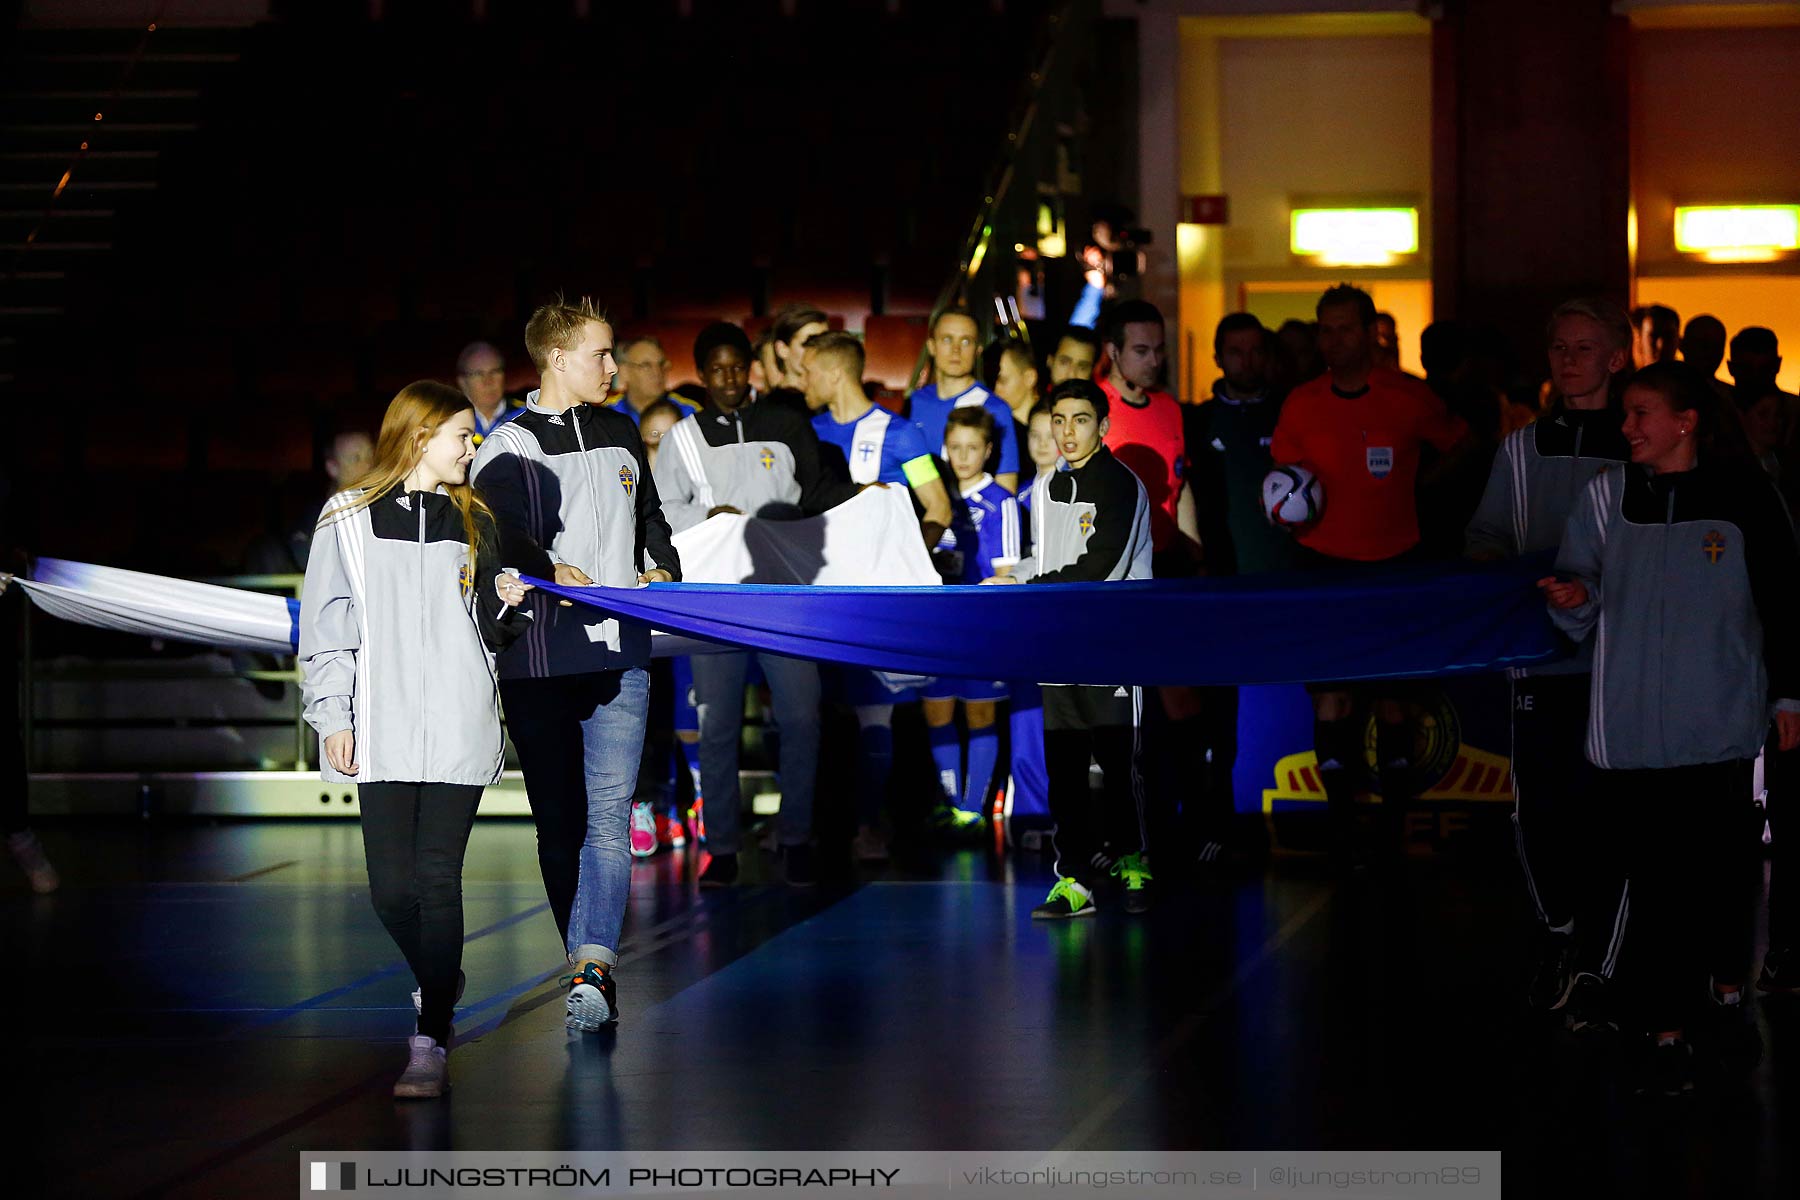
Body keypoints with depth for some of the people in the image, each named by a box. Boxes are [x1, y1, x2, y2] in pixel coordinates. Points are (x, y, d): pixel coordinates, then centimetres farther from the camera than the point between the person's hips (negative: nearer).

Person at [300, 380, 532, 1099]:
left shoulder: (472, 520, 14)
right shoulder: (350, 518, 5)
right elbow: (326, 625, 4)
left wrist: (504, 604, -2)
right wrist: (331, 717, -3)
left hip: (460, 728, 1)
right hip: (382, 729, -1)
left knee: (438, 880, -6)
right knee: (391, 886, -3)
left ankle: (431, 1044, -5)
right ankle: (437, 987, 26)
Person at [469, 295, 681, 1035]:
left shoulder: (619, 434, 17)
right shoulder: (509, 448, -1)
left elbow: (650, 515, 29)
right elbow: (499, 531, -14)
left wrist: (662, 569, 11)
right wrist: (551, 568, -30)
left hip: (620, 656, 3)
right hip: (537, 661, -3)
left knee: (608, 815, -11)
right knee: (559, 822, 4)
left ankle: (593, 967, -18)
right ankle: (589, 968, 16)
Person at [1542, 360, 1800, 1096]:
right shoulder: (1608, 497, 2)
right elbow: (1585, 616, 8)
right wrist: (1570, 602, -14)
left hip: (1722, 724, -1)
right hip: (1633, 726, 1)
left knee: (1723, 864, 9)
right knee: (1654, 878, -1)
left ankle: (1725, 981, 34)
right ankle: (1667, 1034, 2)